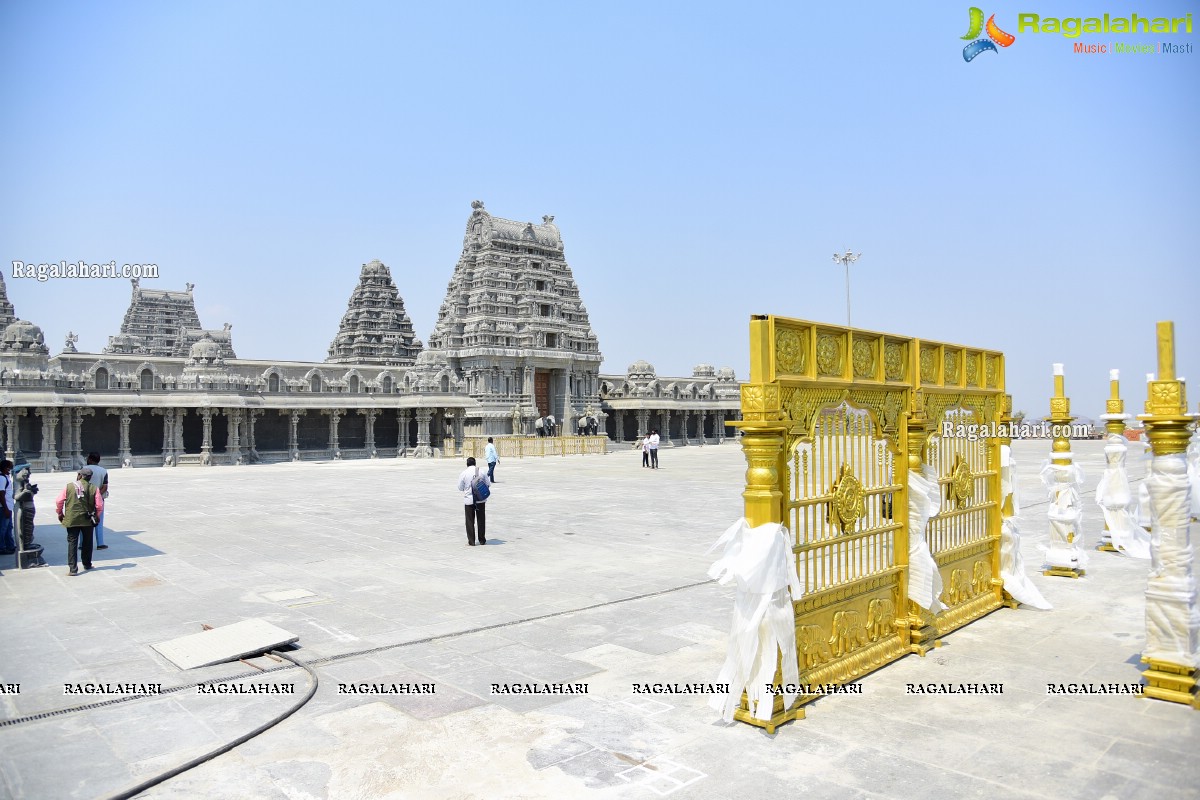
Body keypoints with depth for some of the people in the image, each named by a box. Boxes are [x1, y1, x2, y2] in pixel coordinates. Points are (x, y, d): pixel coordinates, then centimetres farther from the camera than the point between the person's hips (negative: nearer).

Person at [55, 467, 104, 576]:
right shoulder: (93, 489, -4)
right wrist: (96, 516, 13)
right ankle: (87, 564, 30)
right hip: (88, 520, 1)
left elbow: (59, 501, -3)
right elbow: (99, 505, -5)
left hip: (71, 520, -1)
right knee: (87, 543, 17)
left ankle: (73, 569, -4)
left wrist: (60, 514, 14)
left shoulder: (69, 486, -4)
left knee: (72, 544, 2)